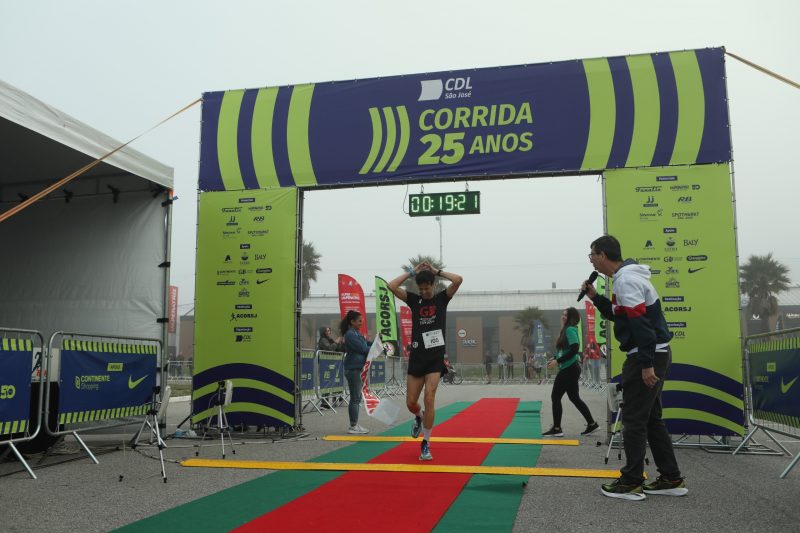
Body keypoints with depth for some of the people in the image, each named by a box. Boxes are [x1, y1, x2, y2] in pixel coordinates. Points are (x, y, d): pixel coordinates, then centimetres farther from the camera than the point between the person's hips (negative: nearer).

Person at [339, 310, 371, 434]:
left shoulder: (356, 333, 16)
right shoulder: (350, 334, -14)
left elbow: (366, 343, 15)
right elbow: (362, 348, -17)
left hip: (357, 368, 10)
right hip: (352, 369, -10)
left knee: (357, 397, 13)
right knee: (355, 398, -5)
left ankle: (354, 425, 20)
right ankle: (353, 426, 2)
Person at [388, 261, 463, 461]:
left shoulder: (442, 298, 3)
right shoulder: (414, 299, 6)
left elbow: (458, 279, -13)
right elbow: (391, 286, -7)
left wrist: (436, 271, -3)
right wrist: (413, 271, -3)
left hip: (435, 357, -2)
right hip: (416, 356, 2)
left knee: (429, 398, -15)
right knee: (410, 403, 4)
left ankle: (426, 444, -3)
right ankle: (419, 417, 41)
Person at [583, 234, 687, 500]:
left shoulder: (626, 280, -16)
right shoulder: (628, 277, 16)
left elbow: (640, 324, -23)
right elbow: (620, 315, 26)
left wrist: (646, 364, -24)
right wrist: (595, 297, 16)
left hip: (647, 357, -10)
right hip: (654, 355, 10)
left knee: (634, 420, -3)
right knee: (651, 418, 16)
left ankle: (631, 483, 5)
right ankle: (671, 479, 21)